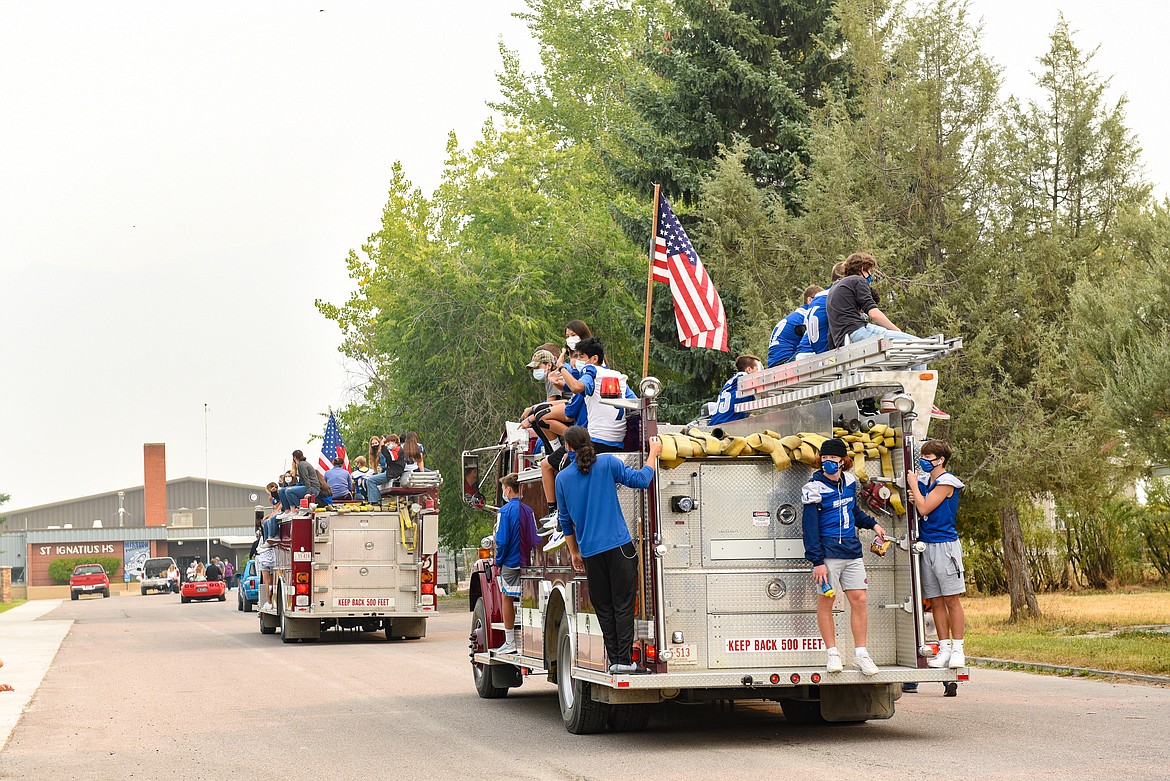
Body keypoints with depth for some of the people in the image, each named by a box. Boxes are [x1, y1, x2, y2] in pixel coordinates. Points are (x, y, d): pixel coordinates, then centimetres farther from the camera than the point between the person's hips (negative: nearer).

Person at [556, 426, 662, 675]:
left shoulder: (562, 477, 6)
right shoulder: (607, 462, -2)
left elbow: (566, 520, 12)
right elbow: (640, 479, -3)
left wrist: (574, 552, 21)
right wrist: (654, 453, 10)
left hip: (590, 550, 2)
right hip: (618, 545, -2)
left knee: (604, 608, 9)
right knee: (623, 605, -1)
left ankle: (614, 659, 5)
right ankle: (624, 660, -6)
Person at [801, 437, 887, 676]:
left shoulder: (849, 481, 11)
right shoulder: (814, 488, -7)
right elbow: (810, 527, -10)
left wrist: (872, 524, 23)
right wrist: (817, 561, -14)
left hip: (852, 551, 5)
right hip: (827, 552, -5)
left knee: (859, 600, 1)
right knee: (826, 601, -1)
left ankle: (861, 653, 8)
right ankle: (833, 653, 8)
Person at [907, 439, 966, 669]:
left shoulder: (946, 482, -8)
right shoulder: (923, 481, 14)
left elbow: (924, 508, -14)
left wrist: (913, 484, -3)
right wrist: (912, 499, 0)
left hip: (945, 544, -7)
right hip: (926, 545, 7)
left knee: (951, 599, -4)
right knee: (936, 601, 7)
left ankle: (958, 650, -1)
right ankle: (944, 649, 10)